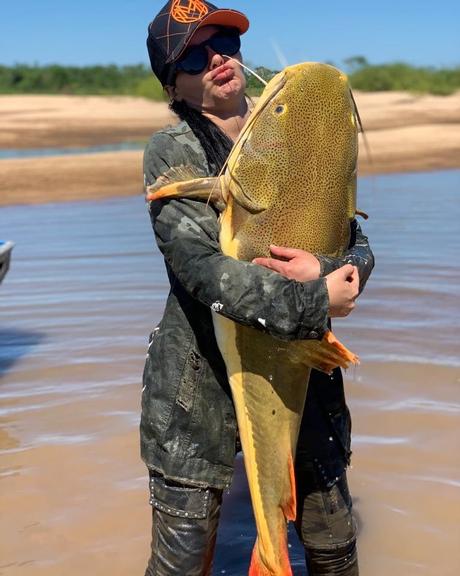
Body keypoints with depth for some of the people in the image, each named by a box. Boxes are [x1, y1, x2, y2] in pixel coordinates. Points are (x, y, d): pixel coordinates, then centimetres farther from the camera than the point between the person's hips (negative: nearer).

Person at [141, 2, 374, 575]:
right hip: (201, 384, -4)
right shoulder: (172, 151, -8)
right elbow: (201, 267, -22)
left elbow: (358, 248, 3)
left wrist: (326, 270, -20)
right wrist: (316, 302, -20)